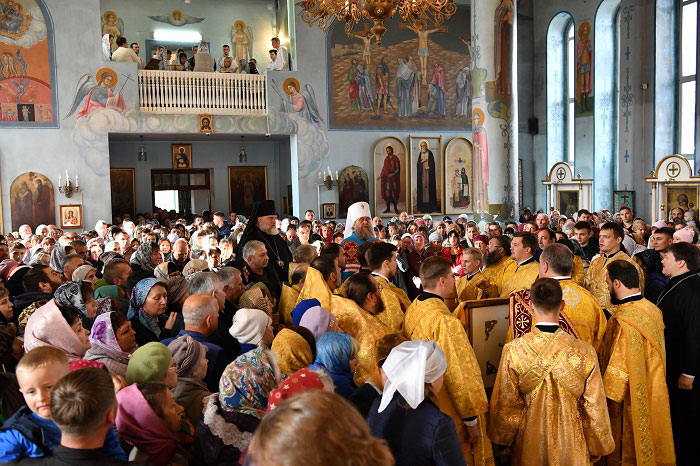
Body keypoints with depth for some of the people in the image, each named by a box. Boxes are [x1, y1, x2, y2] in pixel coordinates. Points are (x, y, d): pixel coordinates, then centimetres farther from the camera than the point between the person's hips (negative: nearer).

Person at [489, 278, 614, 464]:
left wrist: (504, 441, 7)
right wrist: (596, 449, 6)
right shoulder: (585, 353, -19)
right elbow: (595, 409, -10)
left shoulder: (513, 351, -20)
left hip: (529, 444, 0)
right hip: (571, 447, 0)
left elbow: (506, 406, -10)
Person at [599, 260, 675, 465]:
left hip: (630, 398, -8)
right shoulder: (652, 310, -2)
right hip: (653, 395, 8)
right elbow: (654, 356, 9)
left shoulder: (624, 320, -28)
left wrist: (608, 395, -13)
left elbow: (619, 367, -24)